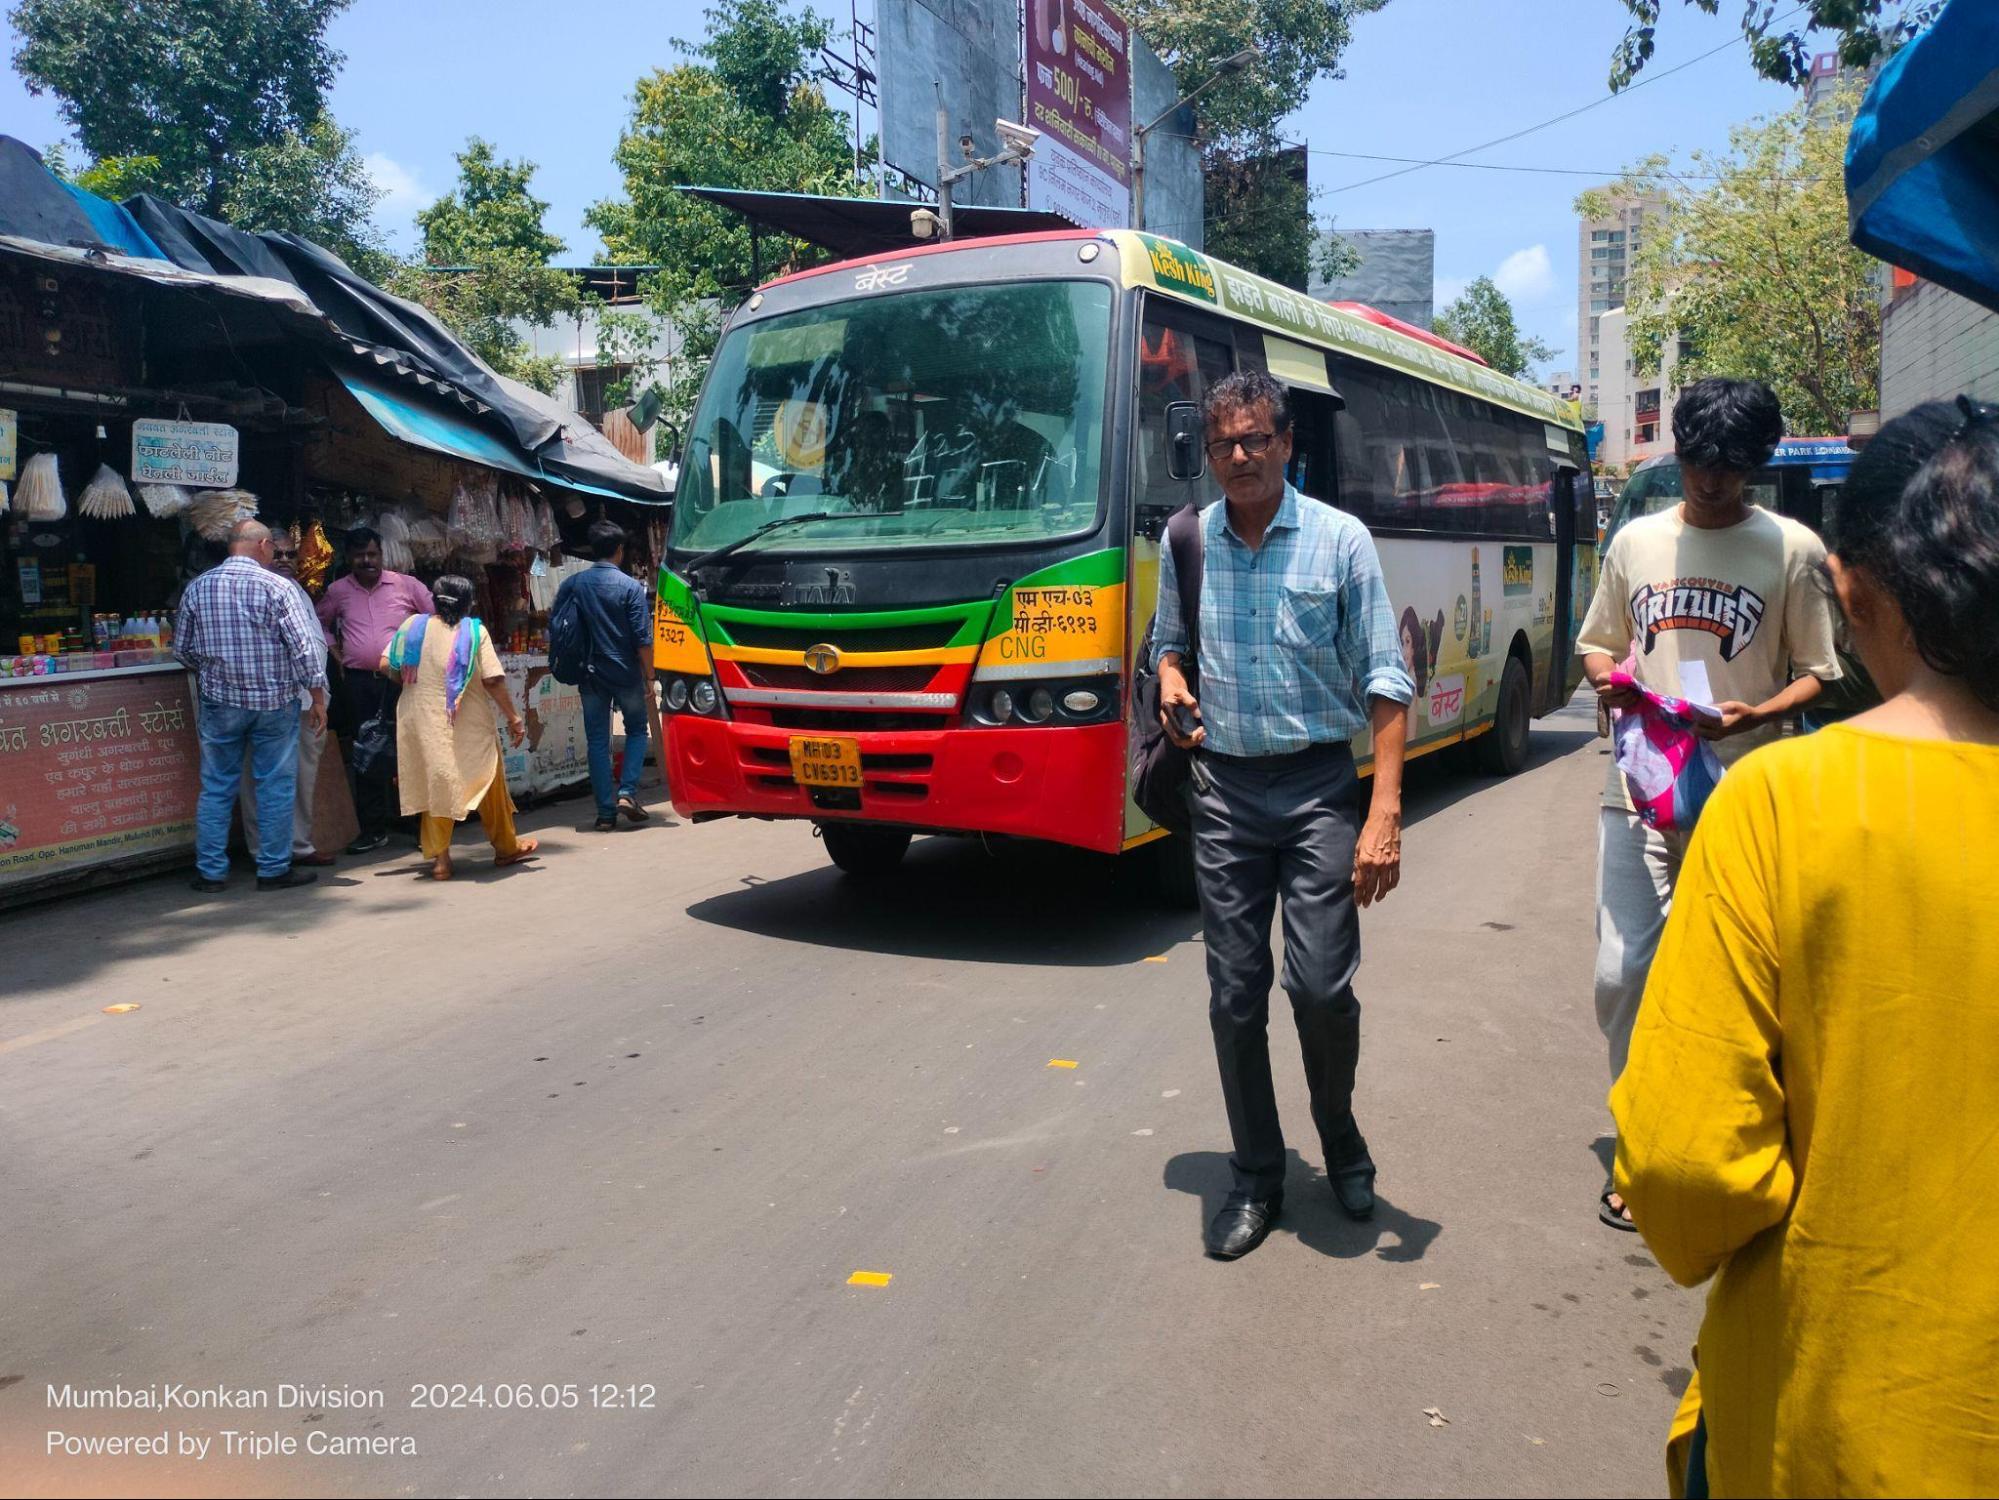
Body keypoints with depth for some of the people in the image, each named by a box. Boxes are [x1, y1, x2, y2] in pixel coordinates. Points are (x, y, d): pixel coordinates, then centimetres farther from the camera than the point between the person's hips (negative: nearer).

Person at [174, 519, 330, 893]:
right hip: (274, 702, -3)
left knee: (216, 788, 11)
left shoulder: (198, 587, 3)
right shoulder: (277, 587, -9)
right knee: (276, 786, 6)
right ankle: (274, 869, 11)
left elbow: (182, 647, 11)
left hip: (219, 703, 3)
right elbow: (305, 647, -13)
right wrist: (318, 698, -5)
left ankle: (211, 872, 15)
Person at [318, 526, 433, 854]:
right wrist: (334, 651, 11)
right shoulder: (339, 590, 9)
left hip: (403, 678, -2)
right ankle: (373, 829, 14)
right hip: (359, 682, 2)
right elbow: (320, 622, 25)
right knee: (366, 755, 5)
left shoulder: (406, 585, 2)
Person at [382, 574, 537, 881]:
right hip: (469, 725, -3)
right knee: (488, 782, 12)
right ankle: (506, 847, 26)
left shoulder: (414, 625, -1)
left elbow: (386, 664, -1)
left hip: (423, 723, 3)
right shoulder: (474, 632, -9)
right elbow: (492, 680, -13)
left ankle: (440, 859, 8)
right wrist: (513, 718, -5)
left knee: (435, 785, 11)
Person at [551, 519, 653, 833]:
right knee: (637, 729, 18)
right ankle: (627, 792, 2)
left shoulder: (571, 585, 1)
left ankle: (606, 813, 7)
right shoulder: (630, 587, -10)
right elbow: (643, 639, -11)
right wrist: (649, 678, -3)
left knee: (597, 742, 8)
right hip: (626, 674, -3)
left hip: (590, 675, 3)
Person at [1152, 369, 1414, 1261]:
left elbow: (1385, 683, -7)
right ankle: (1256, 1179, 22)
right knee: (1236, 995, 6)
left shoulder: (1340, 540, -4)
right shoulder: (1187, 541, 6)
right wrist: (1170, 681, -3)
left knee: (1322, 986, -7)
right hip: (1225, 787, 3)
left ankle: (1340, 1134, 25)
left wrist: (1385, 813, -16)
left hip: (1318, 785, -2)